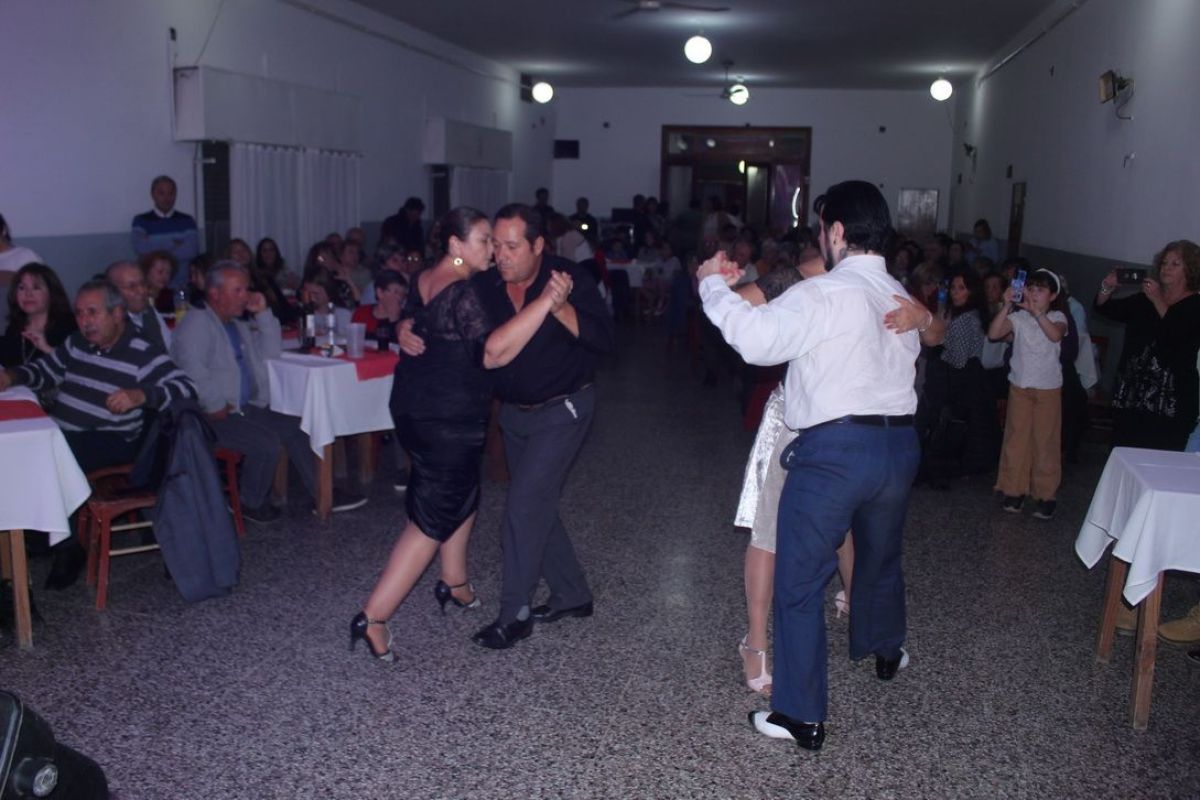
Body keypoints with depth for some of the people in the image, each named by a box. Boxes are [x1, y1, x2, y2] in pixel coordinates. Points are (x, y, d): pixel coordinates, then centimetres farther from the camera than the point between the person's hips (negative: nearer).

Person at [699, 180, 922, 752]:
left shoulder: (823, 295, -14)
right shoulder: (900, 298, 12)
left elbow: (756, 339, -24)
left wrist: (713, 285, -10)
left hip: (835, 448, -8)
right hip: (899, 442, 8)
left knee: (799, 582, 3)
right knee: (881, 557, 30)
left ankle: (801, 716, 8)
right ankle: (885, 651, 55)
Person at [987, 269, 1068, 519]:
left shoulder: (1057, 317, -5)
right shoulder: (1018, 317, -1)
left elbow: (1056, 335, -27)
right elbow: (993, 334, -15)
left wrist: (1036, 311, -35)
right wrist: (1007, 306, -23)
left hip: (1048, 388, -2)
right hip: (1019, 385, 2)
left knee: (1046, 440, 3)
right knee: (1016, 438, 7)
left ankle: (1045, 494, 12)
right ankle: (1014, 490, 17)